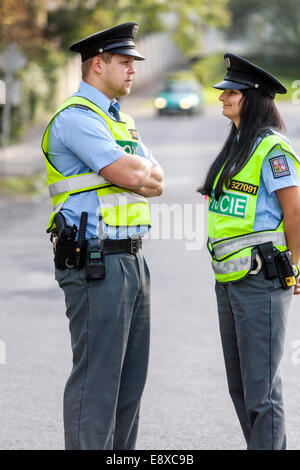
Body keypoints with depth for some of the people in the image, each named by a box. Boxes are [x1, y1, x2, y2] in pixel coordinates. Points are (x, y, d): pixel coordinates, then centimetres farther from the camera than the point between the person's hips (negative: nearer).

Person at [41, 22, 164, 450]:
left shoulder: (122, 121, 19)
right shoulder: (76, 117, -12)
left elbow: (156, 182, 12)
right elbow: (129, 174, -21)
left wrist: (138, 174, -8)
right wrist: (141, 168, 2)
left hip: (132, 260, 10)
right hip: (95, 264, -10)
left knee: (131, 376, 12)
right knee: (96, 375, -8)